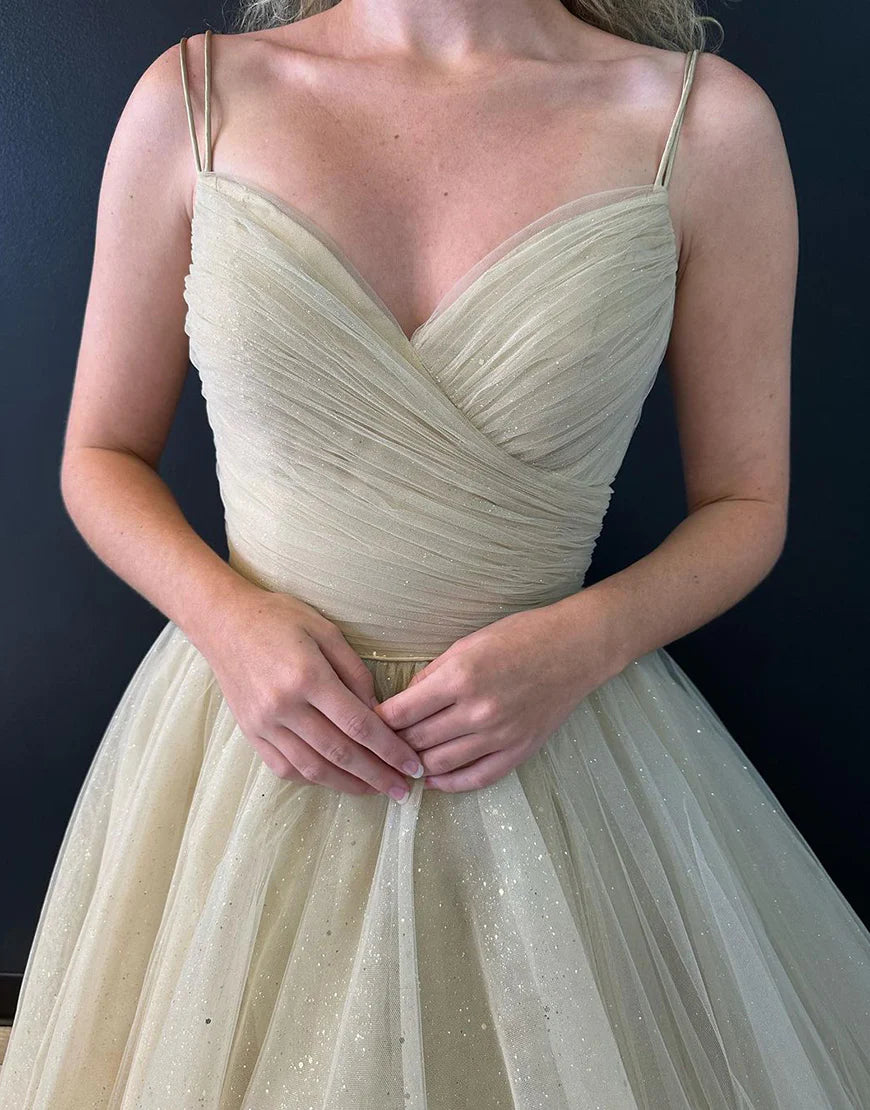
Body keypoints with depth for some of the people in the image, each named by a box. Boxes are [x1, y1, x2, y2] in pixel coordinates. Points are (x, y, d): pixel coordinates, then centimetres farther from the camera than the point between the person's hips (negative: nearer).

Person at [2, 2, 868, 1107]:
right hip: (259, 703, 2)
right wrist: (228, 616, -14)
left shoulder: (709, 121, -7)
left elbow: (746, 503, 1)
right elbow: (100, 456, 3)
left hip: (551, 738, -1)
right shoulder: (193, 95, -3)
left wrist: (588, 641, -16)